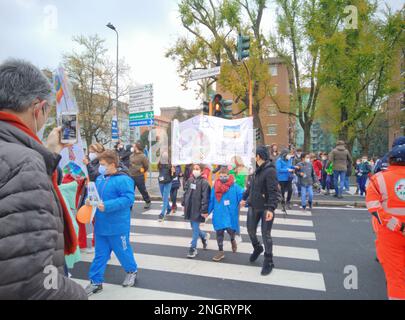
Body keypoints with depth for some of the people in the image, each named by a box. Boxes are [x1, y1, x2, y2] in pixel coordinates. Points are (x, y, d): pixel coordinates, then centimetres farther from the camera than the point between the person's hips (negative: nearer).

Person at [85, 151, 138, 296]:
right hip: (101, 225, 6)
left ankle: (132, 271, 38)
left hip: (117, 226, -6)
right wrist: (90, 200, -5)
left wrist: (107, 206, -29)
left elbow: (128, 199, -26)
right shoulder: (99, 179, 6)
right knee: (100, 254, 14)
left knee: (122, 251, 13)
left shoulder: (123, 180, -19)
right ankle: (96, 282, 27)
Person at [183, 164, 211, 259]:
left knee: (195, 229, 2)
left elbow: (205, 198, -17)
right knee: (194, 228, 18)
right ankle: (204, 236, 44)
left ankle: (193, 248, 15)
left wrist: (204, 211, -19)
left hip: (198, 209, -7)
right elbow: (186, 192, 15)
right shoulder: (190, 180, 7)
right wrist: (184, 204, 14)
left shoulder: (204, 182, -13)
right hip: (189, 208, 7)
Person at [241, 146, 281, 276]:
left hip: (266, 208, -8)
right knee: (251, 230, 18)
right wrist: (245, 198, 25)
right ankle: (257, 248, 46)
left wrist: (271, 208, -31)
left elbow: (274, 192, -24)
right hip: (253, 206, 8)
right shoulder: (258, 170, 9)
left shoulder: (270, 170, -18)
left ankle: (268, 262, 21)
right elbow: (251, 186, 20)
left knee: (266, 235, 3)